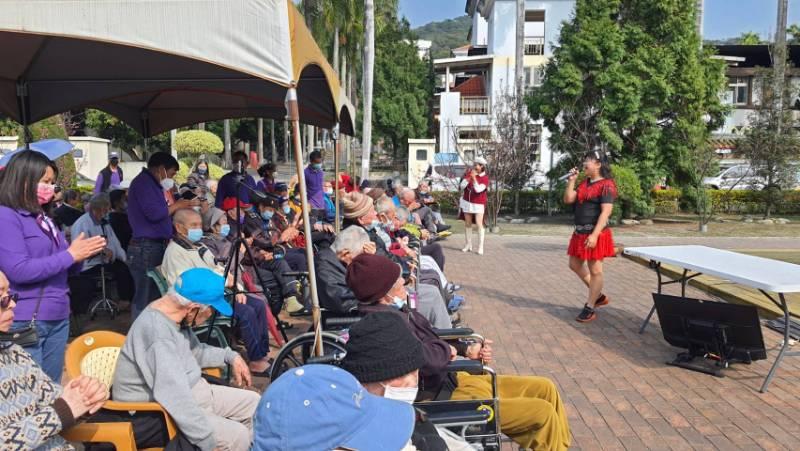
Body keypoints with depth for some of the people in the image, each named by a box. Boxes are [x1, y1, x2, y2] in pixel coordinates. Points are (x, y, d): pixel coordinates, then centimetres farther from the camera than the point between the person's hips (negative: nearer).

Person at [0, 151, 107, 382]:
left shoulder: (43, 218, 13)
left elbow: (65, 266, 17)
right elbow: (19, 271, -20)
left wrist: (81, 252, -5)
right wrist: (70, 255, -16)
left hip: (58, 317, 8)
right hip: (25, 321, -8)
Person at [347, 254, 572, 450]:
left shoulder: (393, 310, 7)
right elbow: (427, 359, -35)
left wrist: (466, 350, 3)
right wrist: (447, 350, -12)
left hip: (450, 379, 10)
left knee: (545, 388, 11)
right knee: (543, 413, -12)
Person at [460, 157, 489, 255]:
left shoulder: (485, 178, -9)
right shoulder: (469, 173, 3)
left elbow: (478, 189, -22)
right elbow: (463, 185, -5)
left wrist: (474, 178, -28)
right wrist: (469, 177, -20)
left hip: (478, 204, -4)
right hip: (467, 202, 4)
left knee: (479, 224, -11)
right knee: (467, 224, 9)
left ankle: (480, 247, -7)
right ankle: (468, 245, 19)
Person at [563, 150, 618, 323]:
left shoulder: (606, 185, -13)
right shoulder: (584, 183, 12)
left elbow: (606, 212, -20)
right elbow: (568, 200, 9)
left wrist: (594, 235, -26)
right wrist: (571, 180, 1)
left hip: (595, 234, -9)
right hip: (580, 232, 9)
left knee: (595, 270, 1)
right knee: (575, 265, 17)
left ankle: (590, 308, 10)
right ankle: (599, 295, 31)